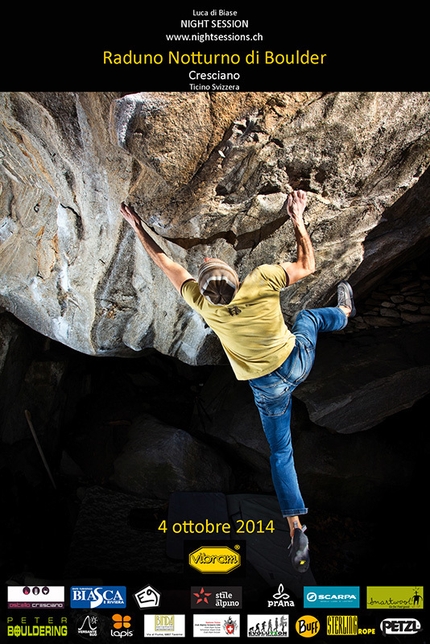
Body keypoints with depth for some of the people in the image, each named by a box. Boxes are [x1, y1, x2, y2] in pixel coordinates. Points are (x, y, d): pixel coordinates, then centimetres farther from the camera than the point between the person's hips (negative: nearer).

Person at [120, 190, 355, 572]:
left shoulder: (205, 306, -24)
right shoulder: (262, 281, -29)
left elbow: (167, 264, -12)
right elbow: (307, 265, -11)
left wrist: (138, 228, -2)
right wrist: (298, 218, -6)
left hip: (268, 387, -1)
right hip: (298, 361, 1)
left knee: (280, 453, 16)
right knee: (308, 316, 33)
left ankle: (297, 532, 15)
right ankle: (344, 313, 67)